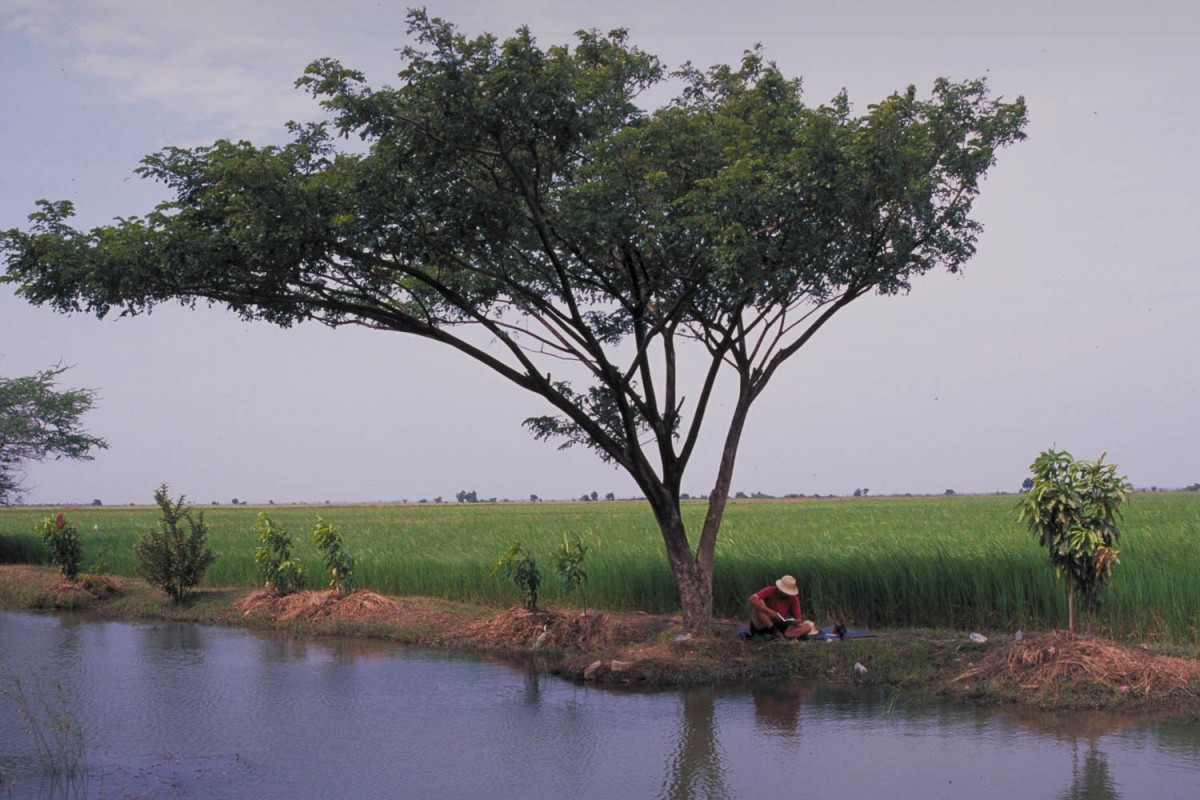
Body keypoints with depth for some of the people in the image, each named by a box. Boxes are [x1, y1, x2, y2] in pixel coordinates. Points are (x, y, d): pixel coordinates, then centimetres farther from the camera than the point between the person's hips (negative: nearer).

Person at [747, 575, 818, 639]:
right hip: (763, 626, -3)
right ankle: (774, 631, -29)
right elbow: (752, 599, -28)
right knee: (759, 602, -29)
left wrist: (794, 622, -27)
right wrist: (769, 611, -36)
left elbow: (798, 619, -1)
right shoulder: (770, 591, -12)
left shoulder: (793, 598, -2)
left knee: (807, 627, -16)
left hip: (780, 626, 3)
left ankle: (778, 635, -34)